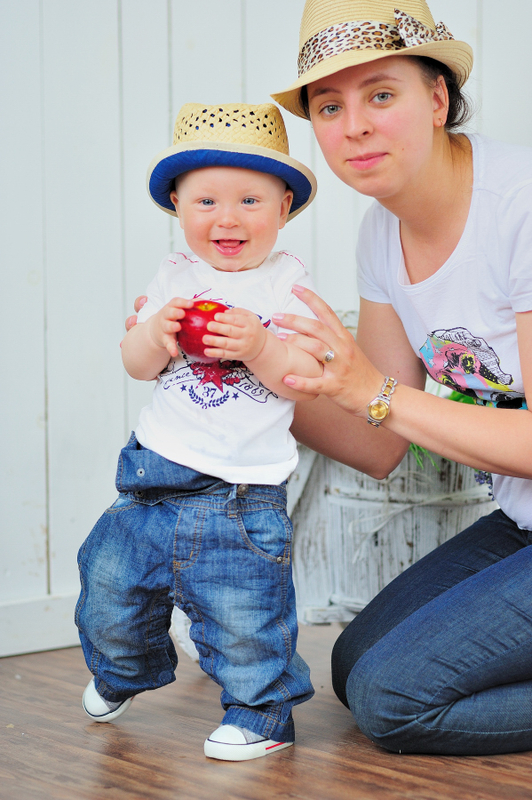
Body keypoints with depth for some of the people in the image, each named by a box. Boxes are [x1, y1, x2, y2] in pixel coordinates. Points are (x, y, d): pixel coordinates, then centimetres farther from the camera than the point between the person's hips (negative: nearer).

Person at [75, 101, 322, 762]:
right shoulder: (174, 277, 6)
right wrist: (156, 332, -16)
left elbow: (310, 380, -9)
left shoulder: (287, 282, -4)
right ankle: (123, 670, 45)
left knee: (245, 618, -4)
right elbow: (136, 365, 5)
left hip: (245, 490, -4)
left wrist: (259, 348, -25)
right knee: (112, 584, 15)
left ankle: (261, 711, 21)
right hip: (156, 472, 5)